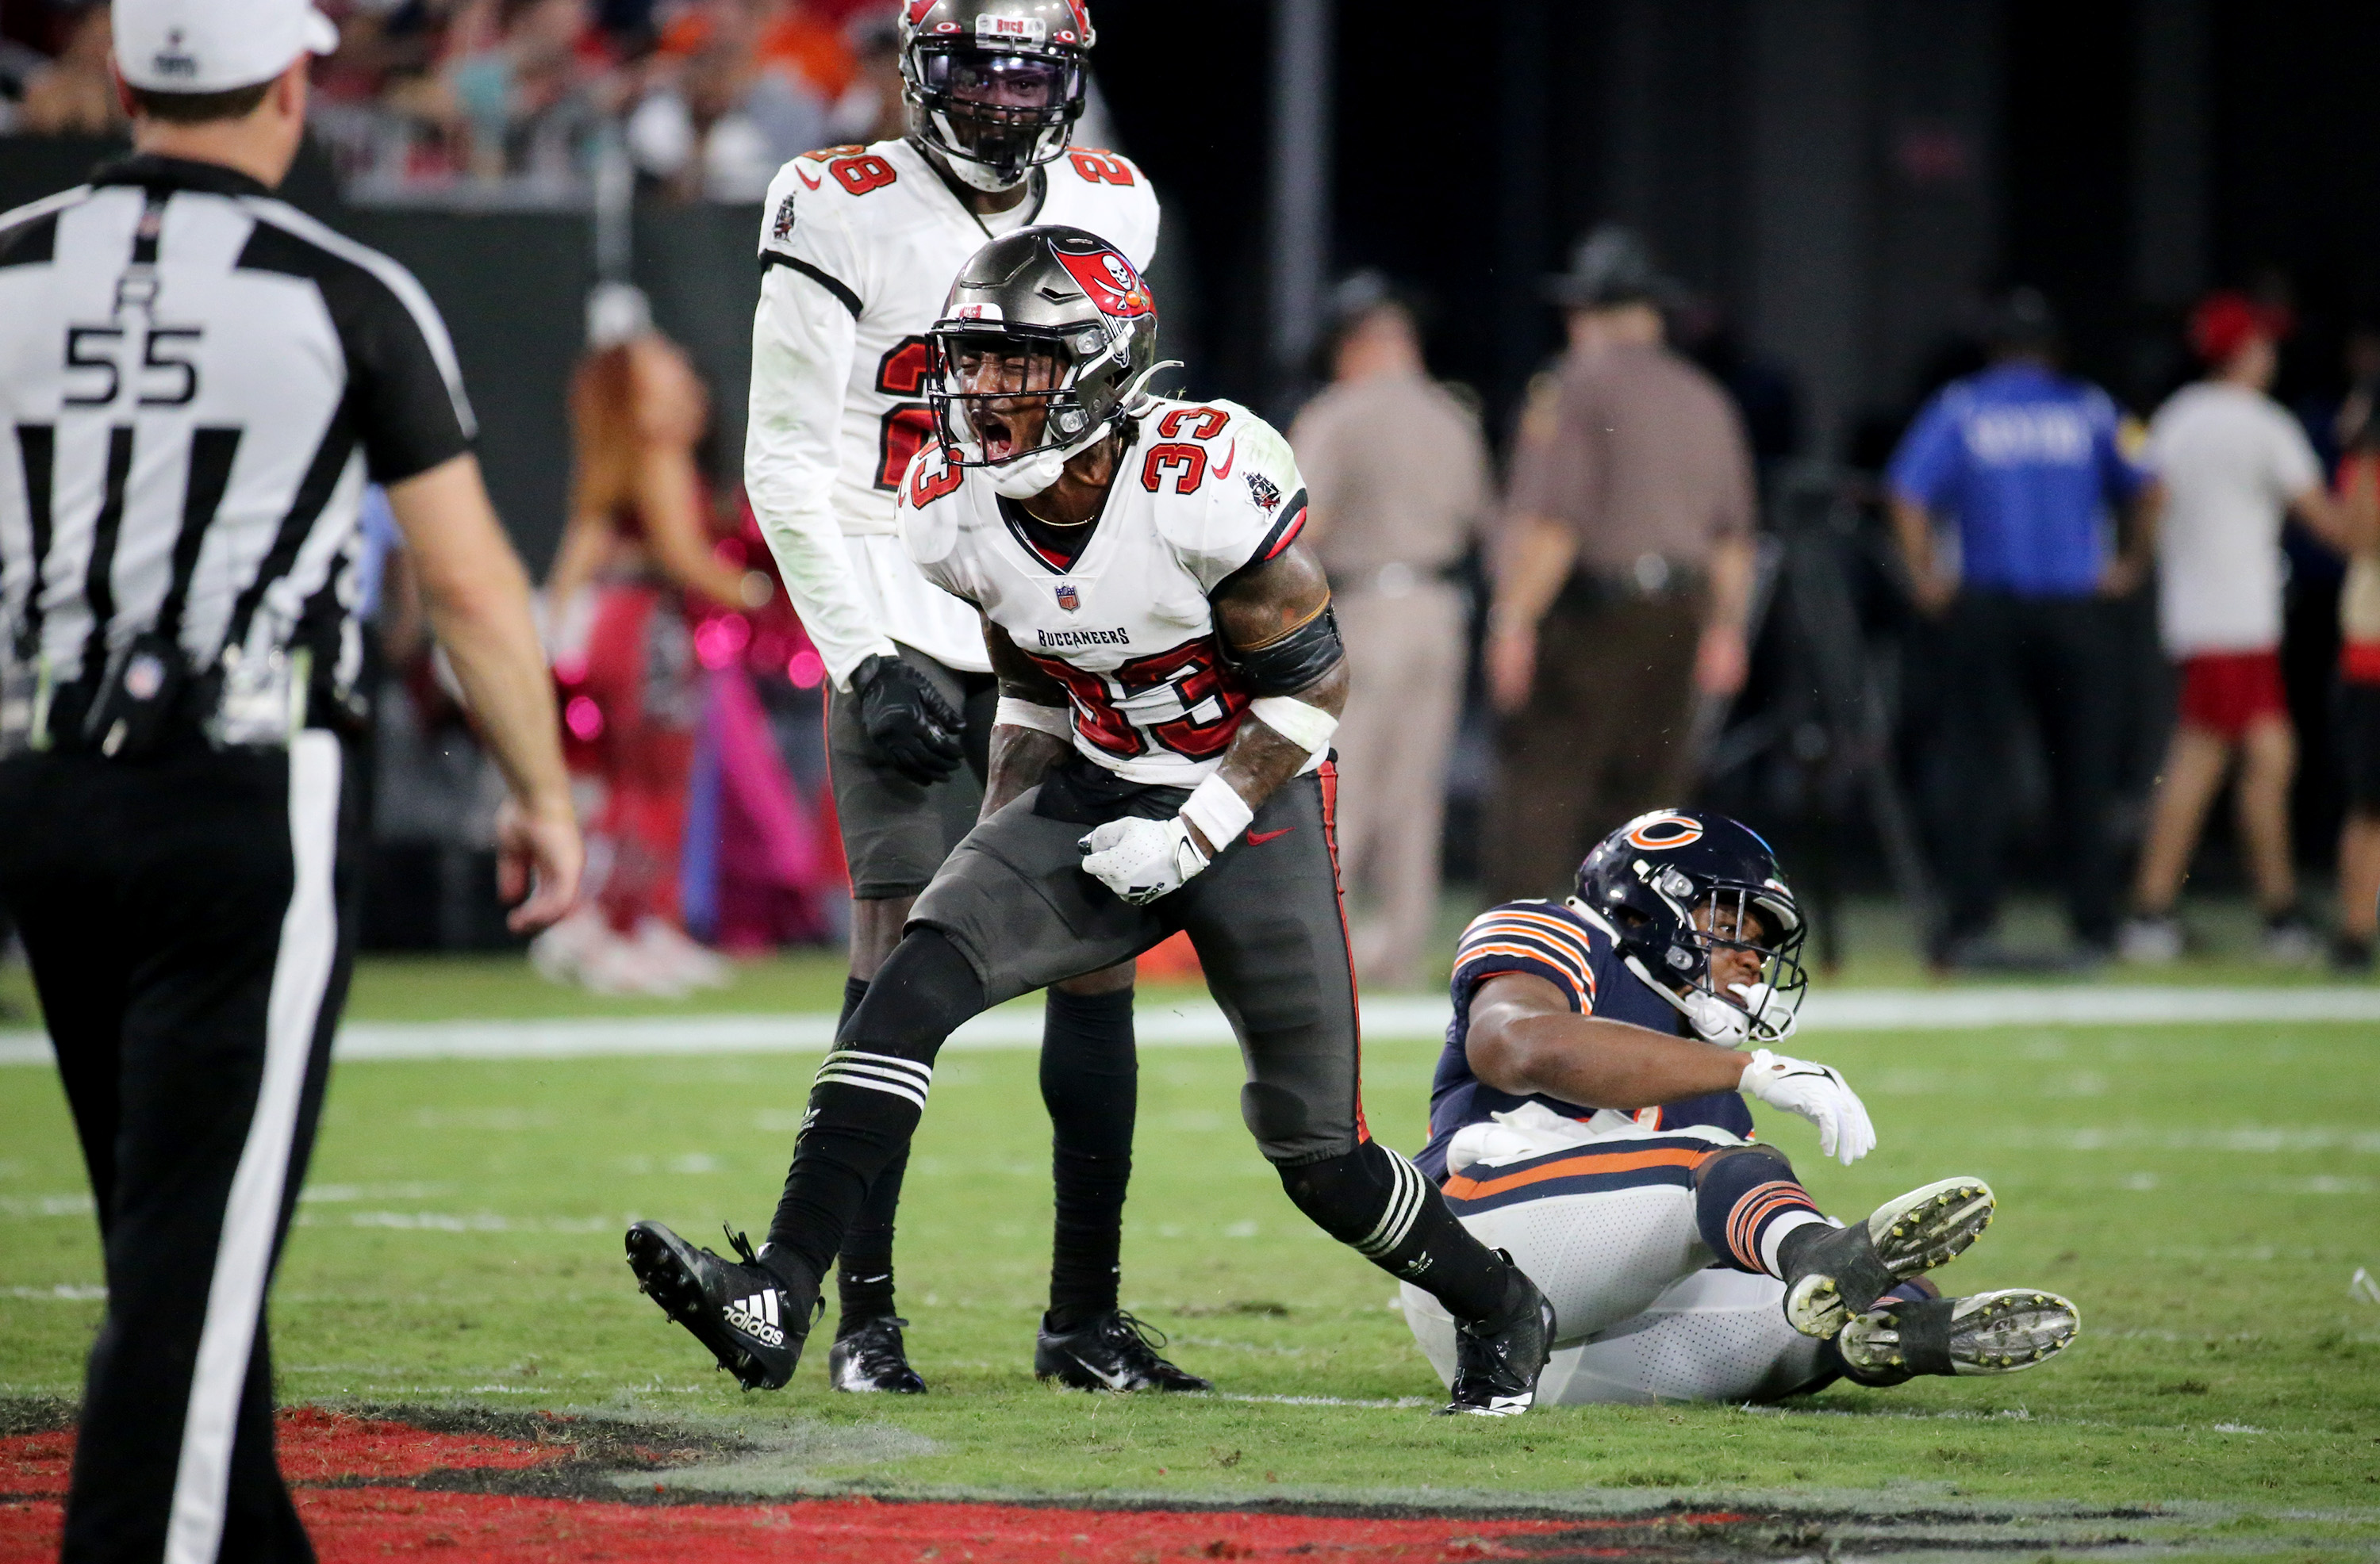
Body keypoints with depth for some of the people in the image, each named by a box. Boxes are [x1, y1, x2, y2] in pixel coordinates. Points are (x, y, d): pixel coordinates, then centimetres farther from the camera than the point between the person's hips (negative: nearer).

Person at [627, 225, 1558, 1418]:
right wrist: (998, 847, 3)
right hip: (1098, 801, 5)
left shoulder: (1209, 481, -25)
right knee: (918, 978, -20)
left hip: (1254, 805, -5)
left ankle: (1498, 1309, 33)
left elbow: (1312, 682, -15)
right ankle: (779, 1297, -26)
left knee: (1315, 1152, 3)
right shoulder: (957, 510, -6)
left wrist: (1195, 834, -18)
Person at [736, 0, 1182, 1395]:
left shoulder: (1110, 210, 9)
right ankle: (865, 1316, -5)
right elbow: (787, 466, -7)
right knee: (902, 959, -9)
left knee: (1099, 956, 1)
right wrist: (862, 664, -14)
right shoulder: (847, 217, -6)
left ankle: (1085, 1315, 7)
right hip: (910, 639, -5)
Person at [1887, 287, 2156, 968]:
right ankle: (2094, 926, 5)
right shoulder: (2090, 410, 6)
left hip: (1986, 606, -1)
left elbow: (1910, 492, -8)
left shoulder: (1960, 409, 4)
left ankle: (1968, 919, -7)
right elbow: (2143, 488, -1)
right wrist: (2131, 564, 8)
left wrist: (1926, 579, -3)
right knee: (2083, 768, 6)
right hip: (2076, 608, 1)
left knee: (1977, 762, 1)